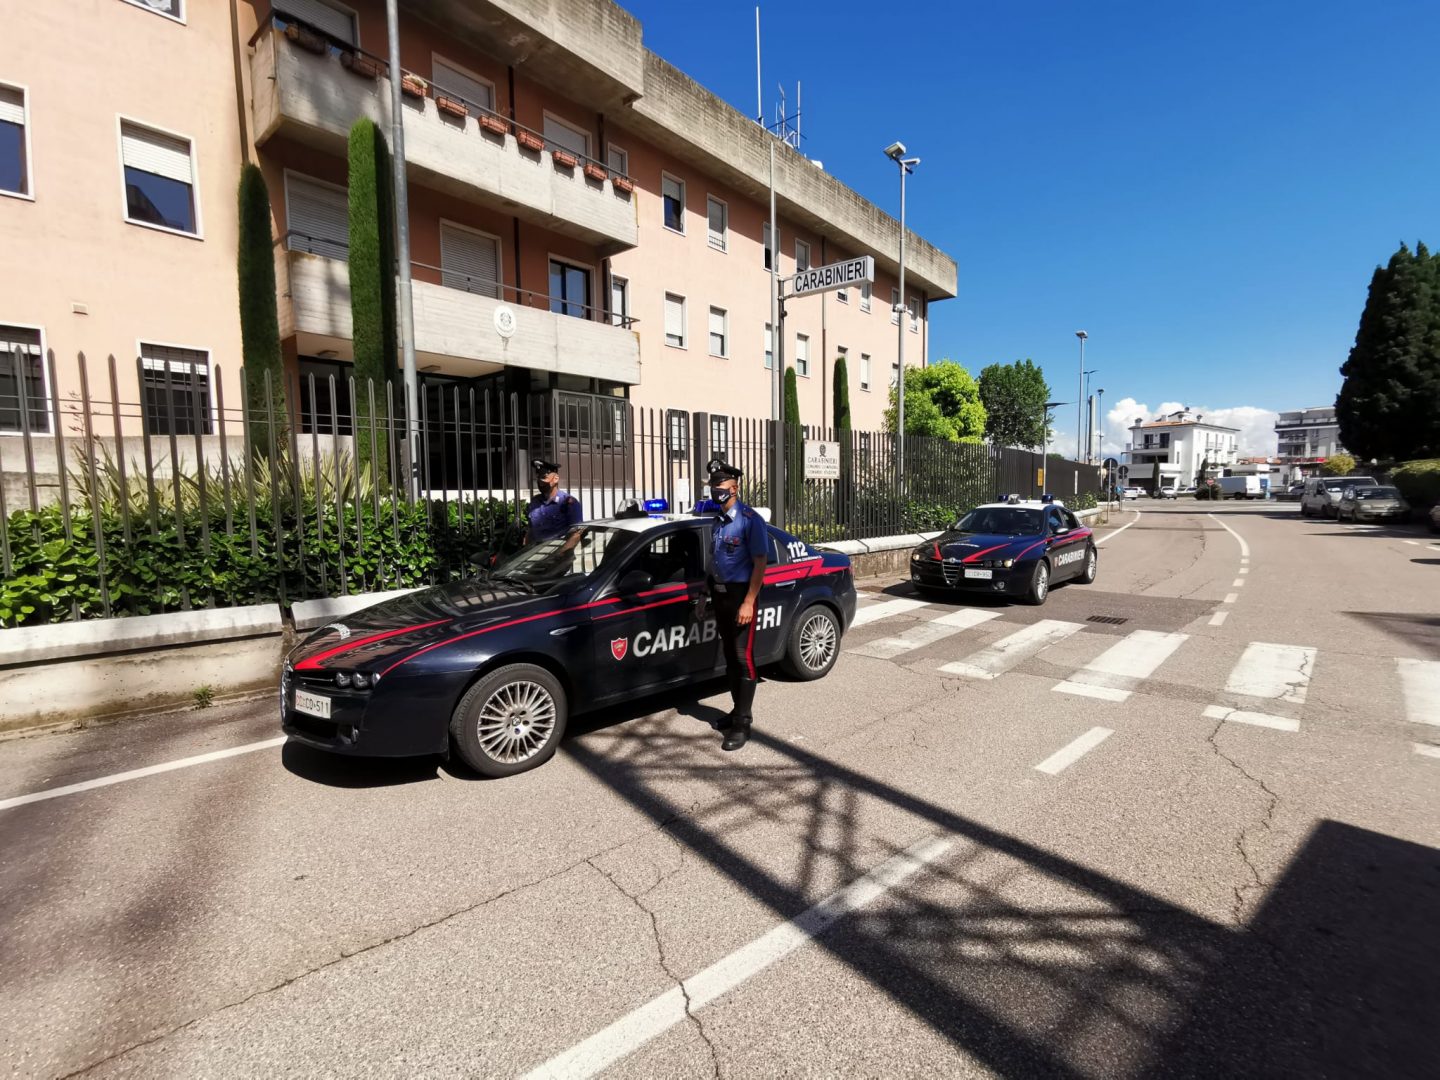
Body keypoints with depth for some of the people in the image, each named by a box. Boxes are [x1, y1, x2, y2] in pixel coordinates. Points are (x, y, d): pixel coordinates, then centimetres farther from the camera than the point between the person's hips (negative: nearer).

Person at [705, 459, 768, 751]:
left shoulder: (749, 520, -14)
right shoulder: (715, 519, 6)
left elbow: (760, 564, -16)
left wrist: (749, 603, -20)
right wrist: (711, 593, 13)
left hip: (740, 594, -7)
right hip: (719, 594, 7)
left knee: (744, 658, -3)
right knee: (729, 656, 16)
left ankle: (742, 723, 5)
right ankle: (738, 711, 30)